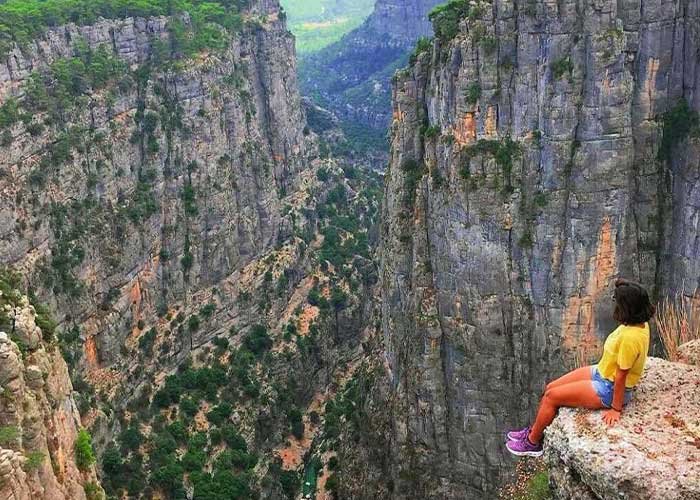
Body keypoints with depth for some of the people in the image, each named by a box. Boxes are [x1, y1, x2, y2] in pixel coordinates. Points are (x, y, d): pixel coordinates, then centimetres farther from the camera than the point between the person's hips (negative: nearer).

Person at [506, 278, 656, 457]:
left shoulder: (630, 337, -34)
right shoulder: (639, 322, -6)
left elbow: (621, 376, -25)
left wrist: (616, 409, -17)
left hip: (609, 390, -9)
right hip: (602, 372, 9)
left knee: (551, 397, -3)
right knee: (551, 387, 10)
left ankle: (532, 443, 18)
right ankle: (534, 431, 28)